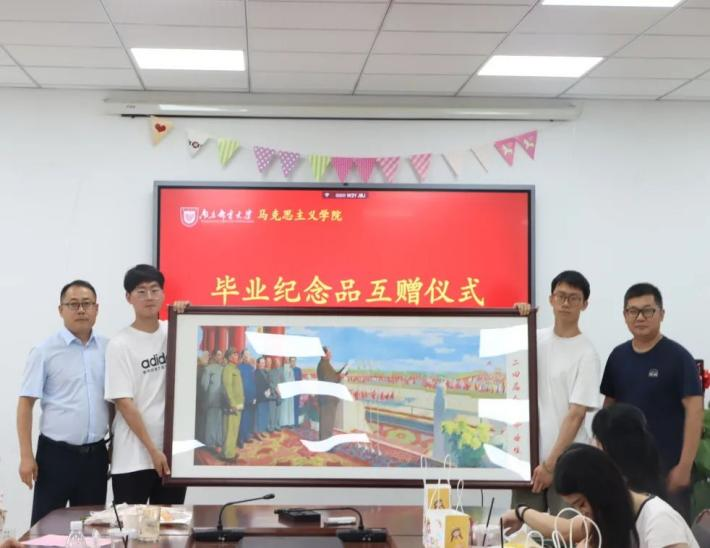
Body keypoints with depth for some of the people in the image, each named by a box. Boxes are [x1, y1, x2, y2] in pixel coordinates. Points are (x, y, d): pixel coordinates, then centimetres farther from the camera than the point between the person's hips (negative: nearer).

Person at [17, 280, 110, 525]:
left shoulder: (109, 349, 5)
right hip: (56, 454, -3)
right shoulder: (45, 351, -5)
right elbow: (26, 404, -6)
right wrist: (26, 456, -11)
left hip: (96, 454, 4)